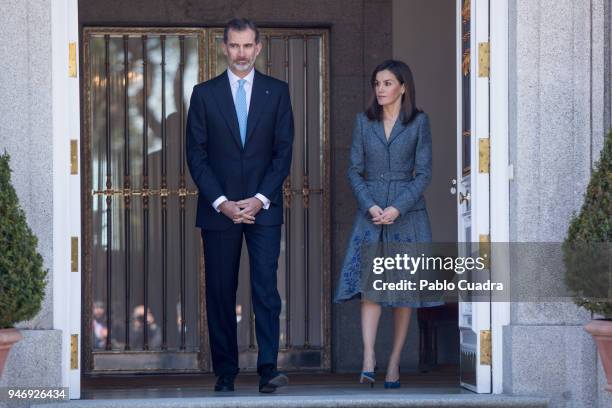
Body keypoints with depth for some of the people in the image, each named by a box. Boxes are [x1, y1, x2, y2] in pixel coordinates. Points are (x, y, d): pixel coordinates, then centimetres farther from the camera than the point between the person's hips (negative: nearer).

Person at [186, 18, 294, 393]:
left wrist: (260, 199, -9)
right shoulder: (204, 93, 6)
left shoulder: (277, 91, 6)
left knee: (266, 288, -10)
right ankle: (225, 373, 8)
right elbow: (196, 155, 2)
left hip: (263, 207, -1)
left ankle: (268, 369, -11)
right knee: (221, 293, 3)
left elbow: (284, 151, 2)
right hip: (219, 208, 1)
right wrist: (222, 203, -8)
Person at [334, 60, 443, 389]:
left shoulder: (418, 122, 1)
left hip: (406, 212, -1)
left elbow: (424, 173, -3)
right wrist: (371, 206, -10)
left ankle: (394, 362, 8)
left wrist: (396, 209, -14)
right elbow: (355, 171, 5)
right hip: (370, 212, 1)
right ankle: (368, 362, -21)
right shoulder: (363, 122, 7)